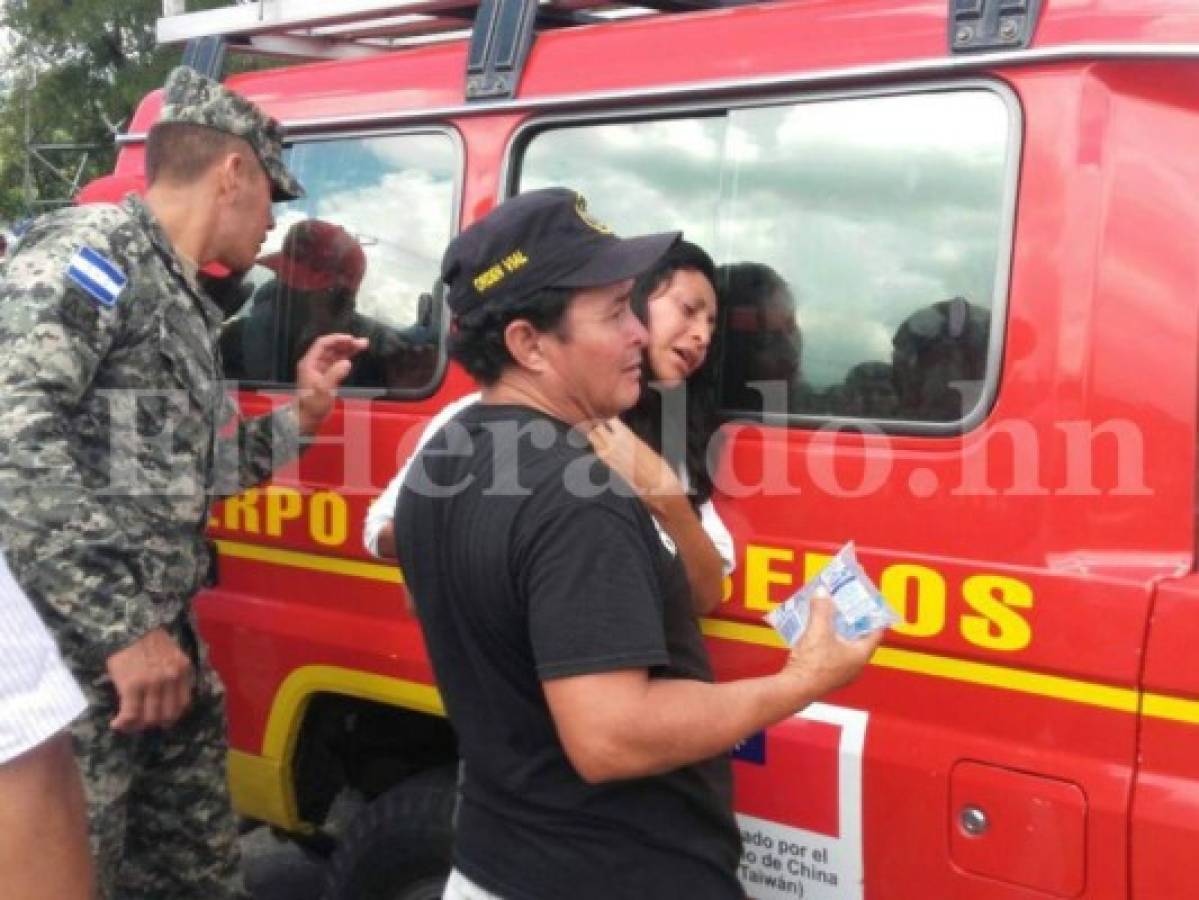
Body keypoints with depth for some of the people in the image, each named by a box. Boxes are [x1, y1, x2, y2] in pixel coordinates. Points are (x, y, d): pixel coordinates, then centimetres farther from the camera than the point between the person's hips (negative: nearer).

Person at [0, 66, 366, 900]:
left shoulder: (186, 305, 19)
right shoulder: (95, 249, -10)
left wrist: (300, 414, 19)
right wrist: (123, 627, -24)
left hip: (156, 646, 10)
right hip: (67, 653, -10)